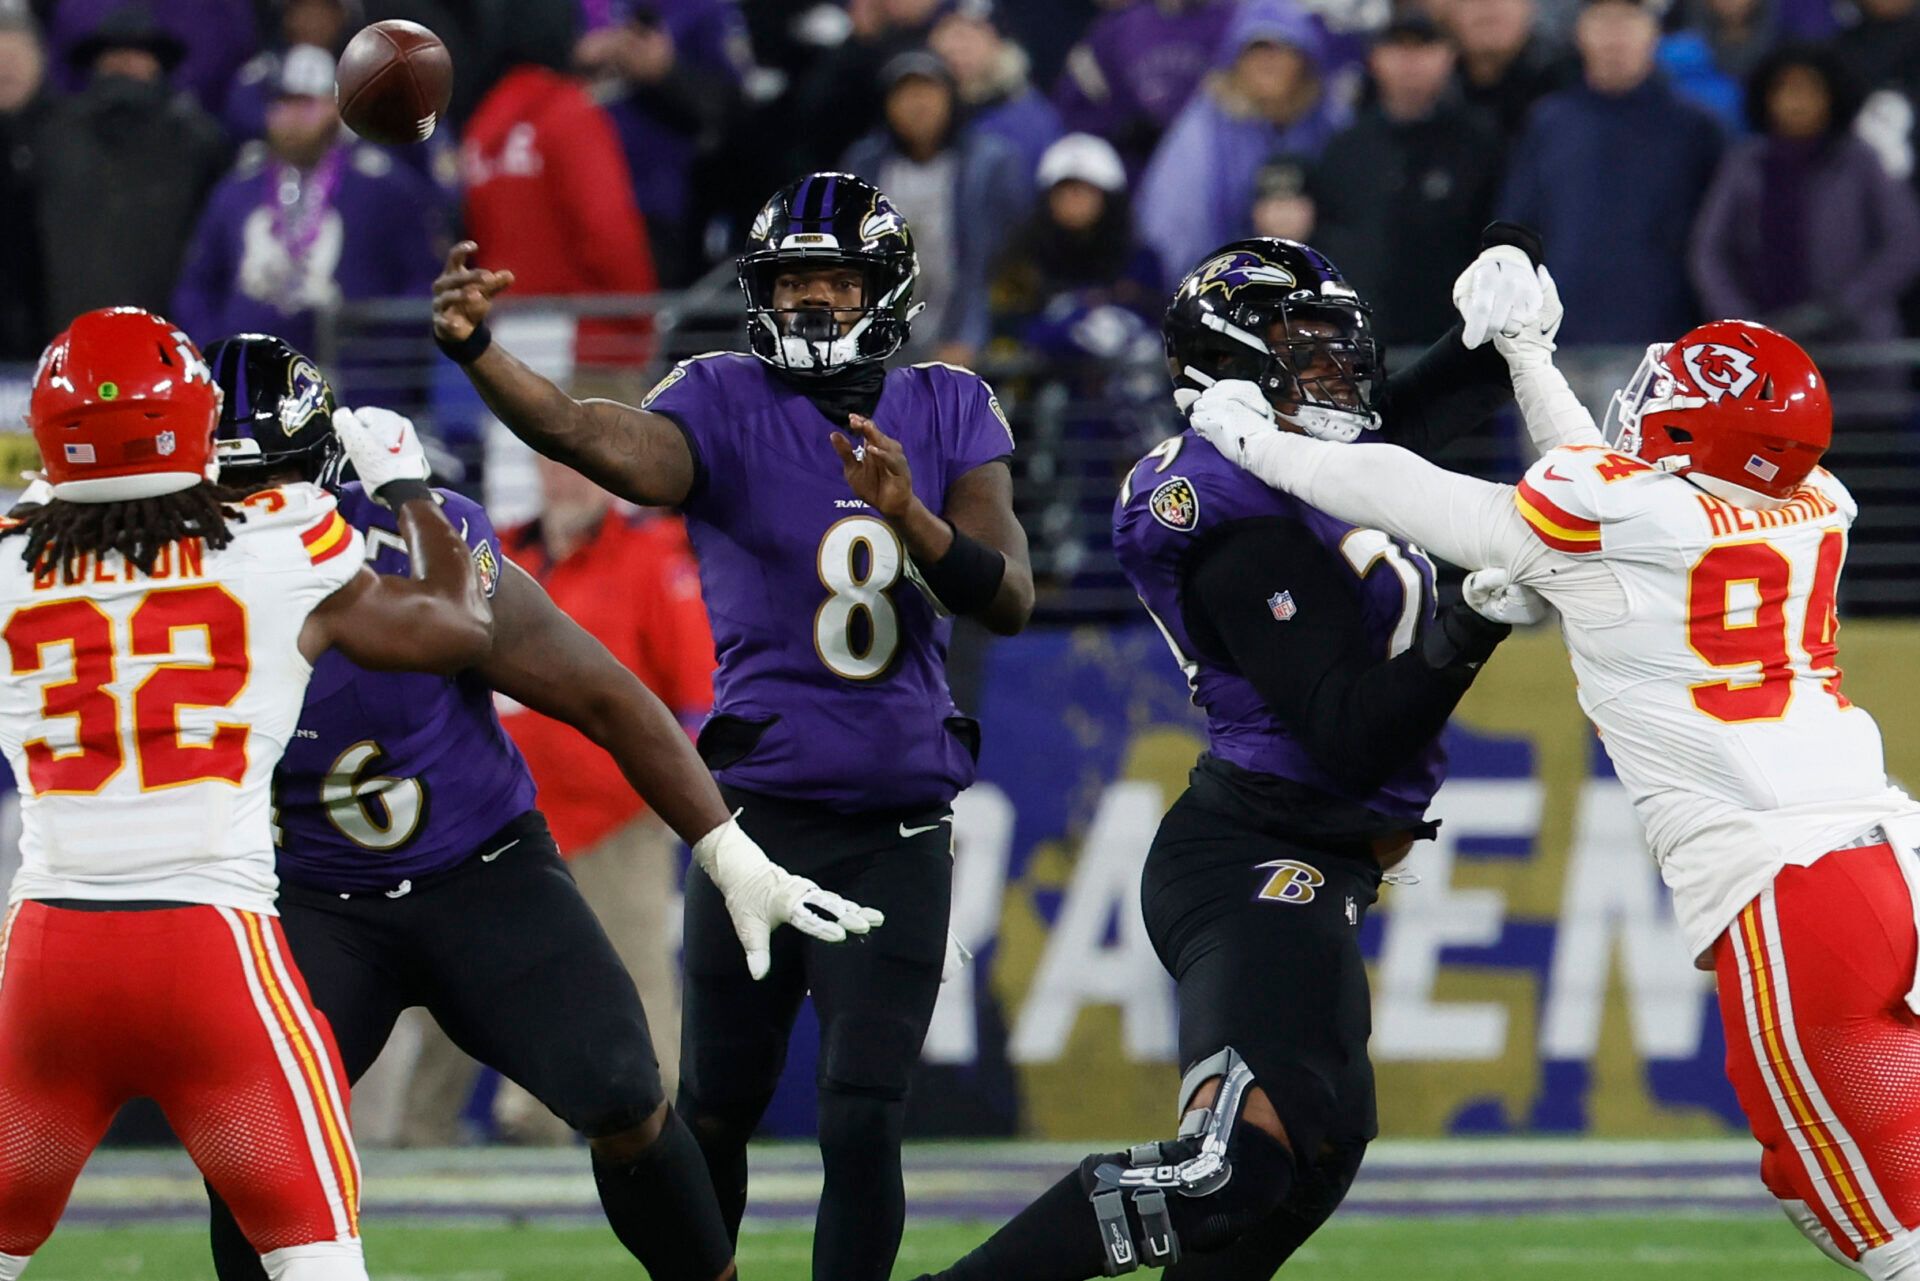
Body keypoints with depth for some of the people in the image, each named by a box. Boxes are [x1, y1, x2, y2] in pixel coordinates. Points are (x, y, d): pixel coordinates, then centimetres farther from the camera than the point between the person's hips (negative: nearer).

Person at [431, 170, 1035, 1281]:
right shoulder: (727, 406, -3)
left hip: (899, 828, 1)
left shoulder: (949, 413, 6)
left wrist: (910, 515, -21)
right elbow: (604, 442, -24)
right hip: (759, 806, -1)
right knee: (716, 1115, 7)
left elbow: (1011, 600, -2)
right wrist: (476, 351, -42)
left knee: (864, 1128, -6)